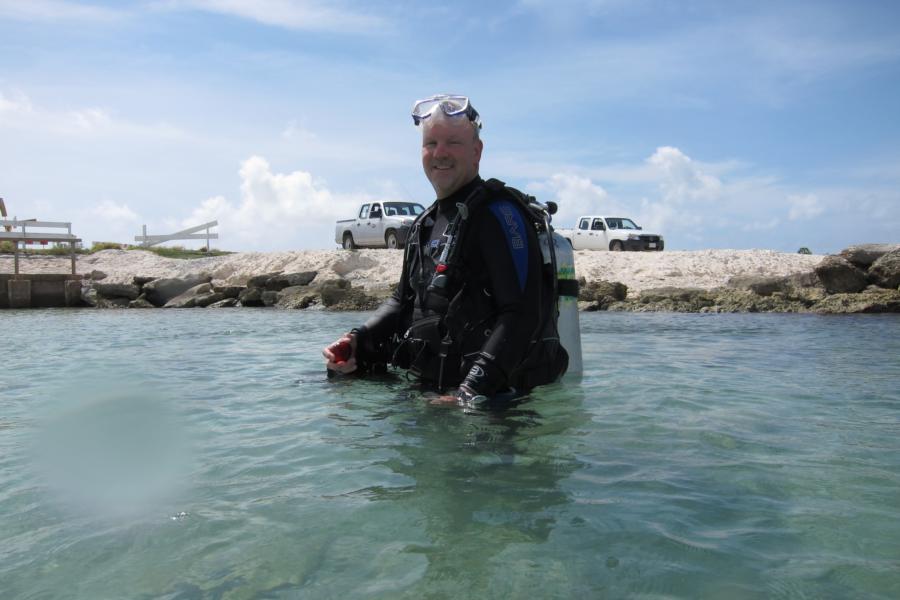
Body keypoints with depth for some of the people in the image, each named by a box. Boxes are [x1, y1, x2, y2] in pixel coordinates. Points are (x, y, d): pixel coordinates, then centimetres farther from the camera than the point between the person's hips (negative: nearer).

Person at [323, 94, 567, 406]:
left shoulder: (498, 211, -11)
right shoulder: (428, 223, 17)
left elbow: (522, 314, -20)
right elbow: (405, 300, 23)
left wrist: (471, 392, -26)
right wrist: (359, 341, 6)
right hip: (430, 387, 7)